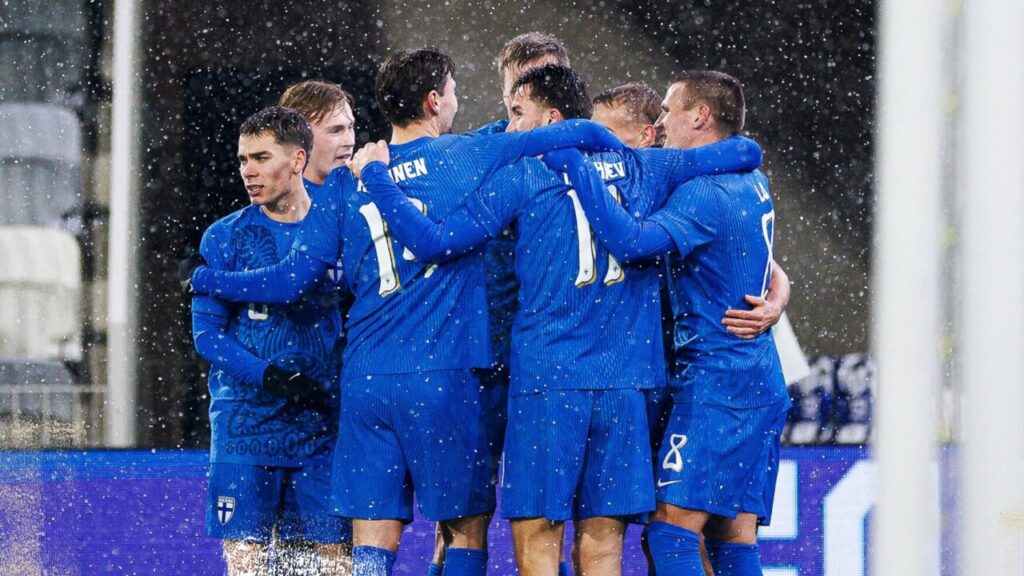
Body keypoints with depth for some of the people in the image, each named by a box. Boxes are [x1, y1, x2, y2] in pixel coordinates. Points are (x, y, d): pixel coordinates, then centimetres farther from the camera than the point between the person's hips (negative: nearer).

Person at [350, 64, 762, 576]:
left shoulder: (522, 175, 0)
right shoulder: (639, 169, 11)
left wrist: (375, 176, 6)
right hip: (625, 380, 4)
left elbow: (435, 244, -5)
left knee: (537, 534, -1)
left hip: (547, 380, -4)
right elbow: (745, 151, 18)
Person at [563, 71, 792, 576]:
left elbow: (631, 241, -29)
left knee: (671, 532, -12)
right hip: (763, 384, 9)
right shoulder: (752, 184, 14)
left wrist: (575, 160, -25)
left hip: (715, 385, -9)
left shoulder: (704, 194, -15)